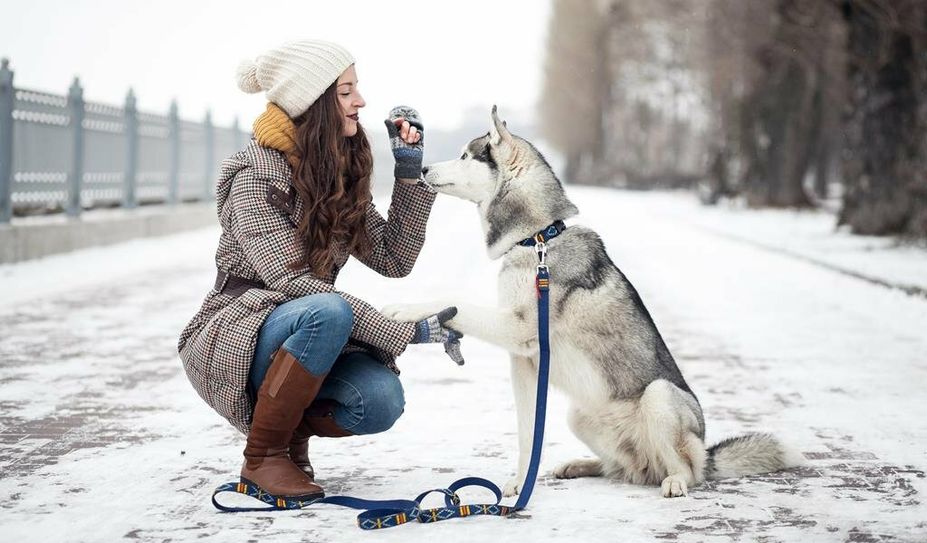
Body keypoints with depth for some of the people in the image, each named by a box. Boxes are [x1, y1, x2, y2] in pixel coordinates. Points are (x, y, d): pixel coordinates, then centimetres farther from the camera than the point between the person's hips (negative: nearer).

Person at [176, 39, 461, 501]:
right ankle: (263, 455, -19)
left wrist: (411, 173, -5)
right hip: (233, 340, -5)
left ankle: (295, 427, 6)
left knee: (380, 400, -26)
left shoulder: (340, 176, 6)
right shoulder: (255, 177, -16)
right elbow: (293, 284, -25)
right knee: (328, 312, -37)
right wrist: (406, 332, -27)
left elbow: (394, 259, 3)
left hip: (300, 336, 5)